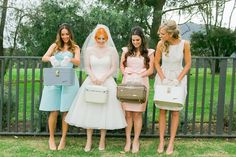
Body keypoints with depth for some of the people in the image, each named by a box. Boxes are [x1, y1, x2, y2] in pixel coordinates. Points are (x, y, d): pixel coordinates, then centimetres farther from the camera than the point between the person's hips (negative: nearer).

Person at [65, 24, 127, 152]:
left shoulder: (112, 50, 1)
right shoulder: (89, 50, 5)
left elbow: (113, 68, -2)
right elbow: (87, 67, 3)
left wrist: (103, 78, -15)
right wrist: (93, 77, -15)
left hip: (107, 83, -1)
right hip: (91, 82, 1)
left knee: (105, 111, 1)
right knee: (89, 111, 1)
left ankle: (102, 140, 13)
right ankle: (89, 140, 9)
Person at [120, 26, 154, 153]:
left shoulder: (148, 52, 6)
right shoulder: (126, 50, 11)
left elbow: (150, 70, 2)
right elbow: (121, 66, 9)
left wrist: (139, 75, -12)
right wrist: (126, 74, -9)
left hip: (141, 83, -1)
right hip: (127, 83, 2)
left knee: (137, 113, -1)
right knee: (128, 113, 0)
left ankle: (136, 141, 8)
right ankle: (128, 140, 7)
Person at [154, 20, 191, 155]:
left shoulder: (184, 44, -14)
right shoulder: (161, 44, -10)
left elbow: (188, 64, -6)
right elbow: (157, 63, 0)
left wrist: (178, 80, -14)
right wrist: (163, 79, -10)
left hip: (178, 78, -1)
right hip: (163, 77, 1)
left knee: (175, 112, 4)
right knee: (162, 110, 4)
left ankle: (171, 142, 16)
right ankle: (161, 141, 16)